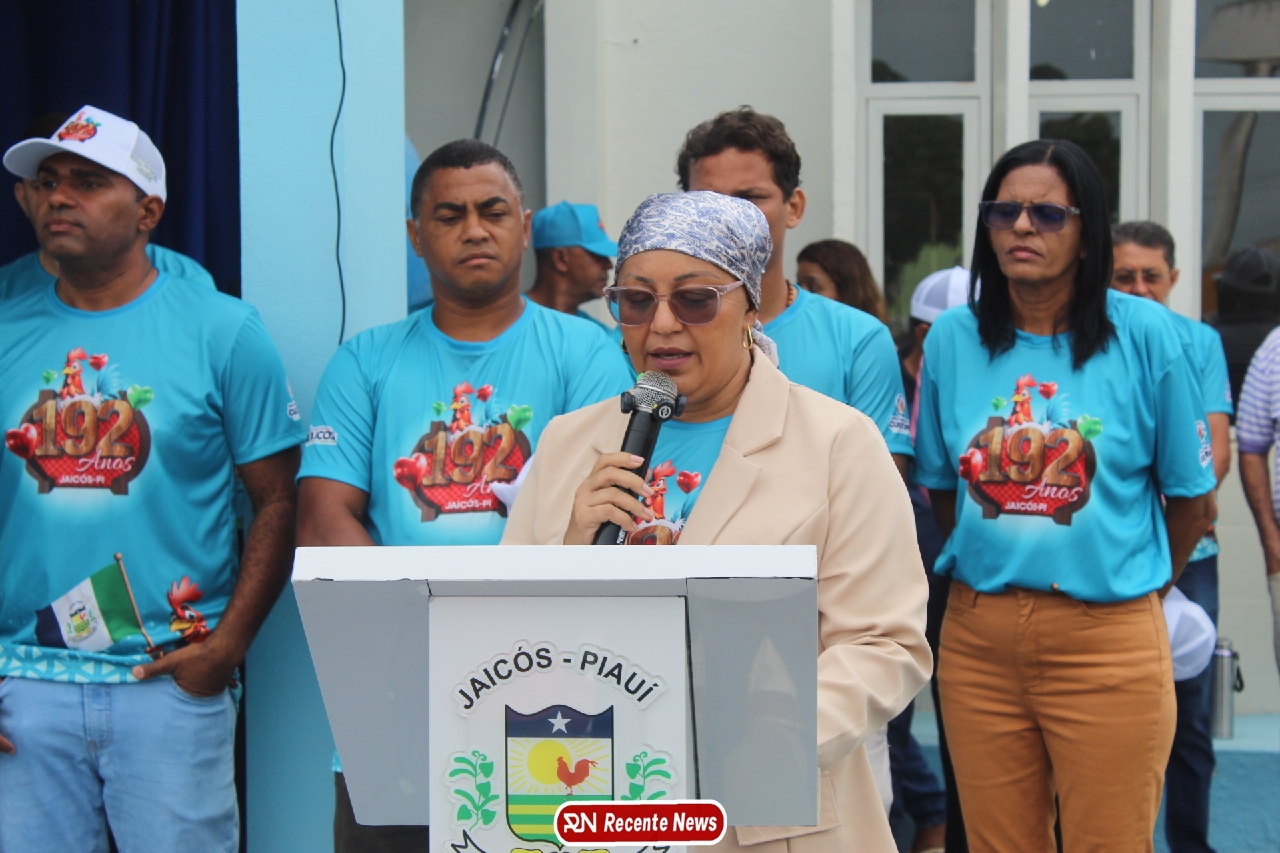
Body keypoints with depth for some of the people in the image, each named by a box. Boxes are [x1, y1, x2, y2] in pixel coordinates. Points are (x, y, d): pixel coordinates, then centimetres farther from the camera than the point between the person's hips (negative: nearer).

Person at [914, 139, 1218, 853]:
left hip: (1109, 640, -3)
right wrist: (995, 575, 13)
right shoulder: (953, 338, 4)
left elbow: (1191, 497, 4)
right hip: (978, 636, 3)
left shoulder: (1145, 333, -4)